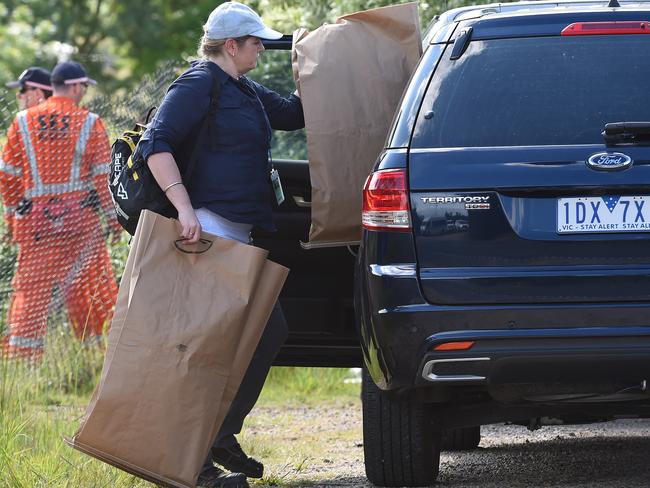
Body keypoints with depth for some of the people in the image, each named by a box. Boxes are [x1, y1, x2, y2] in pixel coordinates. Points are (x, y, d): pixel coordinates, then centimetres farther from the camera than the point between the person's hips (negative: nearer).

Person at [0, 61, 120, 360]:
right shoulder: (89, 123, -1)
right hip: (80, 216, -1)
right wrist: (113, 216, 5)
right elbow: (103, 175, -2)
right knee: (90, 283, 8)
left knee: (31, 289, 3)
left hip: (34, 216, 1)